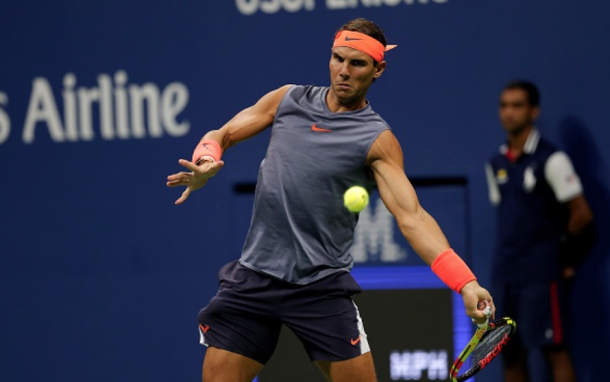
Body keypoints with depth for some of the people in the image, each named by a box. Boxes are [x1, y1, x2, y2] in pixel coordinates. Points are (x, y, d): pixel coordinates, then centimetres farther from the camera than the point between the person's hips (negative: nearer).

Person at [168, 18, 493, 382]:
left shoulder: (377, 140, -5)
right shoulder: (289, 99, 8)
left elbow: (411, 217, -14)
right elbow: (220, 136, 14)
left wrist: (465, 283, -28)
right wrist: (205, 163, -12)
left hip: (322, 289, -3)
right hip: (253, 279, 3)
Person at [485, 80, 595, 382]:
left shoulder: (550, 160, -8)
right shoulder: (496, 164, 12)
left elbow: (582, 214, -7)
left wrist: (565, 260, -1)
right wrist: (508, 254, 9)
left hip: (541, 275, -6)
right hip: (504, 274, 7)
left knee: (553, 349, -7)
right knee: (511, 353, 6)